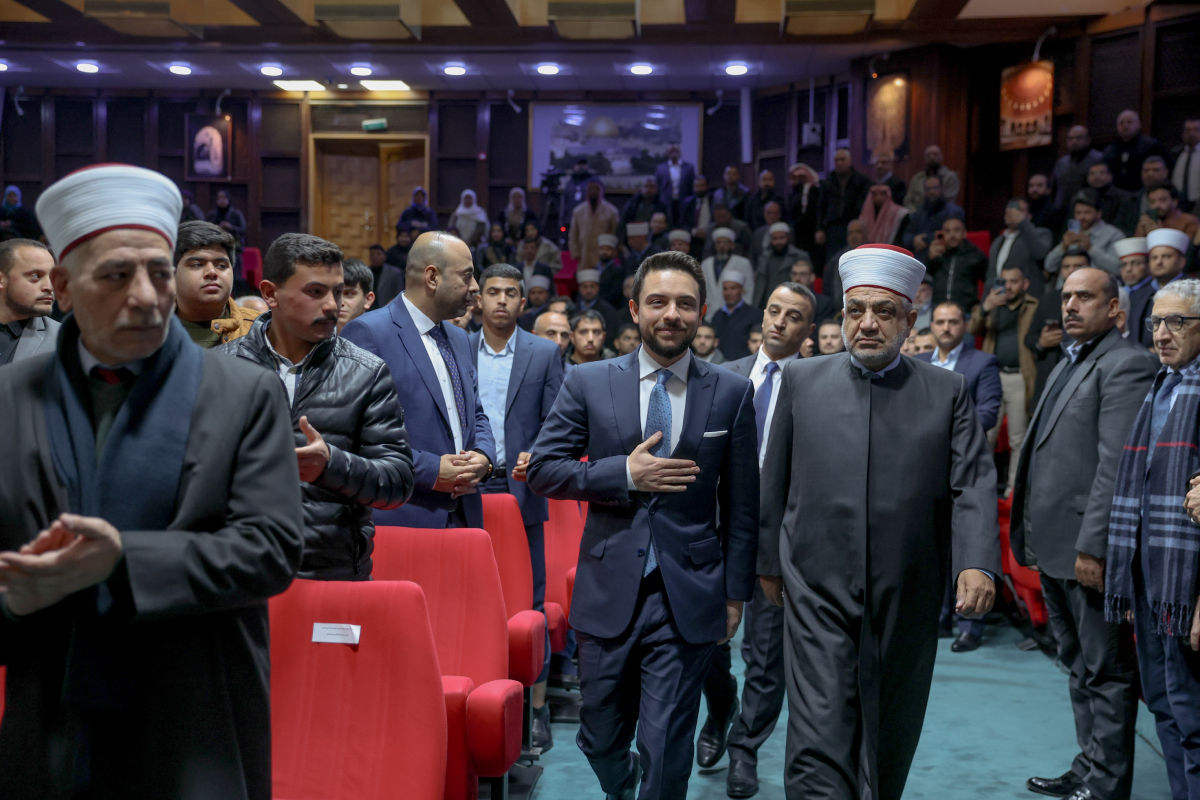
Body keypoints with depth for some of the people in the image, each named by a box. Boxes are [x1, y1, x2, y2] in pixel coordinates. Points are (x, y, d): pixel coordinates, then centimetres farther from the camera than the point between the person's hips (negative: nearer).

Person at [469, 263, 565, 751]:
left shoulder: (545, 354, 4)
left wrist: (534, 458, -15)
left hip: (520, 490, -1)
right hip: (467, 491, 2)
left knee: (530, 601, 0)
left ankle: (536, 709, 8)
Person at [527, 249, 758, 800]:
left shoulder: (732, 393, 1)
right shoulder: (588, 383, 1)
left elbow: (741, 501, 5)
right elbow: (542, 469, -1)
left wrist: (736, 591, 5)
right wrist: (625, 474, -12)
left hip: (689, 598, -1)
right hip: (608, 592, 2)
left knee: (667, 752, 2)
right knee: (600, 742, 17)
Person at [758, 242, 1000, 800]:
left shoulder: (947, 392, 3)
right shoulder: (802, 380, 4)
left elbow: (973, 485, -3)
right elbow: (775, 481, 9)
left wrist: (976, 564, -18)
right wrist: (769, 561, 11)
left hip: (907, 601, 2)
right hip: (818, 594, -1)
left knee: (891, 743, 17)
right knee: (819, 743, -9)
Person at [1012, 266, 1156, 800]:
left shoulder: (1125, 364, -12)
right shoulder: (1068, 364, 18)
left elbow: (1115, 465, -20)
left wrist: (1092, 546, -23)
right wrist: (1030, 533, 14)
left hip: (1088, 549, -10)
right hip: (1054, 545, 10)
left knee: (1105, 671, 2)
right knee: (1079, 665, 18)